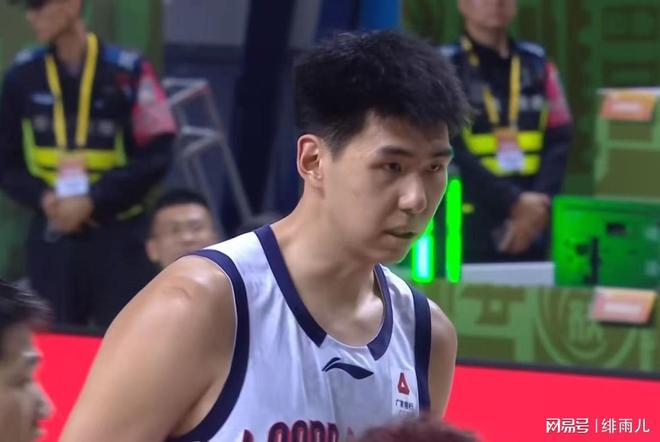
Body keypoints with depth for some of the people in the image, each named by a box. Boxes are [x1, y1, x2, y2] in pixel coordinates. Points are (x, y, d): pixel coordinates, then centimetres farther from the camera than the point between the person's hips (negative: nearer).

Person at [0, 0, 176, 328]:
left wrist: (93, 200, -15)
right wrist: (41, 197, -11)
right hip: (51, 239, 3)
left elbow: (155, 158, -7)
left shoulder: (128, 73, -8)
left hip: (117, 238, -3)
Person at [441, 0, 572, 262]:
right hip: (470, 230, -4)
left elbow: (558, 144, 7)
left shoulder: (538, 66, 14)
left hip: (531, 231, 4)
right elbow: (453, 154, -9)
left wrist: (539, 205, -9)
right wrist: (515, 203, -17)